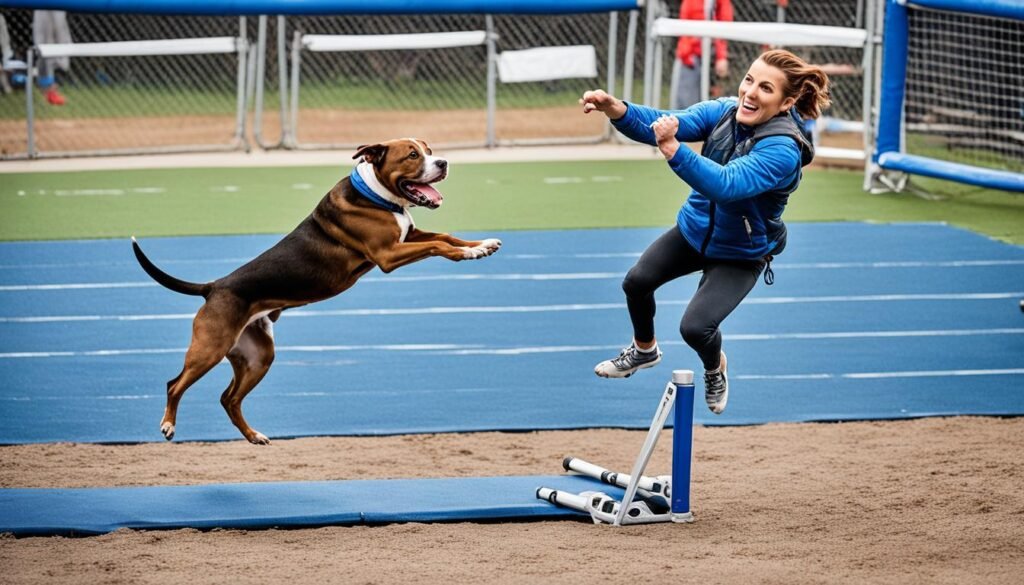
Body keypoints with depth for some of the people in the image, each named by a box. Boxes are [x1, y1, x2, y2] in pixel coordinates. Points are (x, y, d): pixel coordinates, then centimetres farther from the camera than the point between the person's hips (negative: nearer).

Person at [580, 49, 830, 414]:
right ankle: (644, 350, 40)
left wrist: (673, 151, -60)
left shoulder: (783, 151, -36)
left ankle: (716, 368, 22)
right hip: (695, 229, 6)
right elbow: (662, 125, -28)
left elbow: (726, 185, -48)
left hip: (741, 254, -6)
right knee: (637, 281, 8)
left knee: (695, 327, -15)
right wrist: (618, 111, -48)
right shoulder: (725, 111, -18)